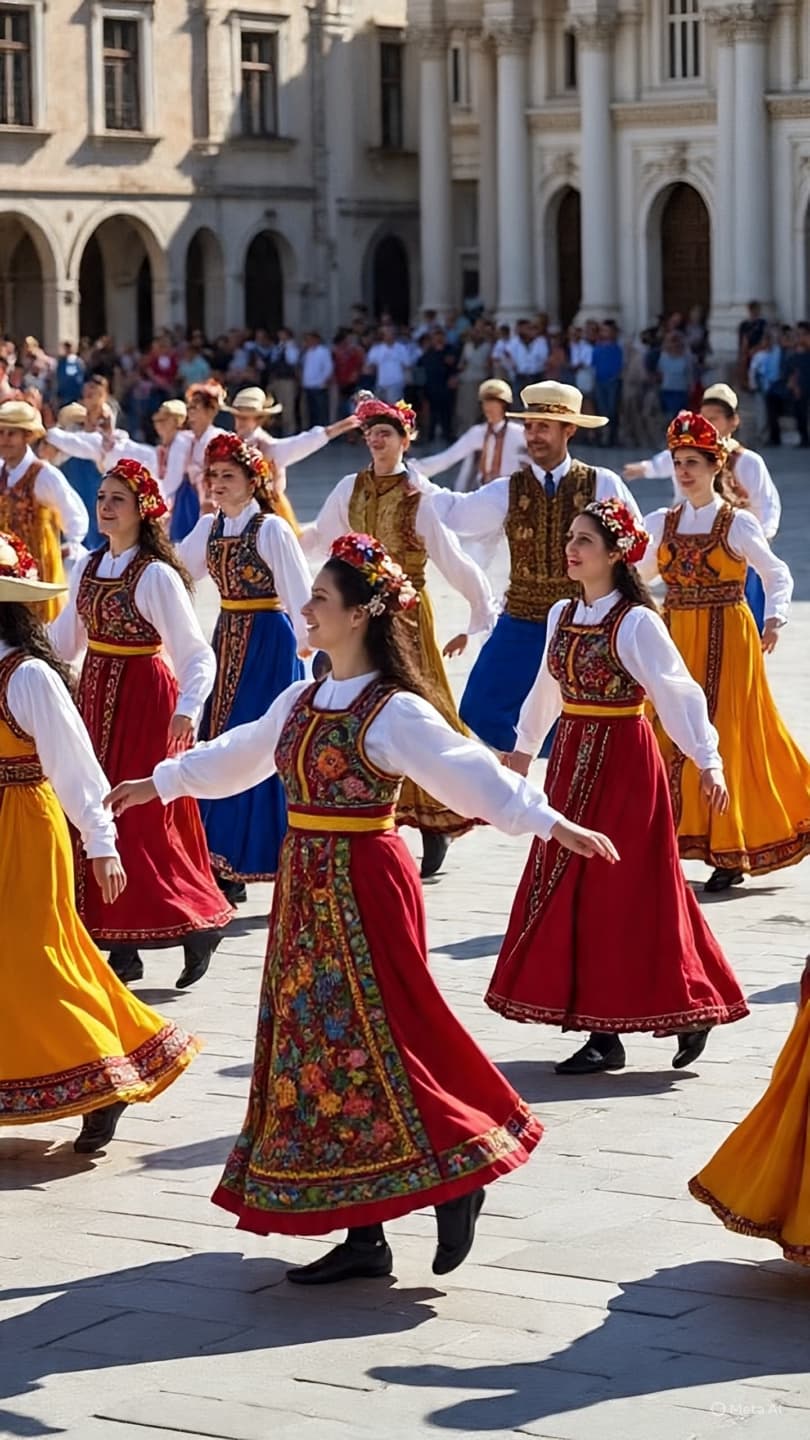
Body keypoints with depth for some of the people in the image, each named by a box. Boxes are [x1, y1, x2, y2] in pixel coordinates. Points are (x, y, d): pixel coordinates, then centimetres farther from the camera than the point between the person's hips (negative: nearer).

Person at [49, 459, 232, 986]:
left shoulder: (156, 576, -14)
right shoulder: (87, 568, 7)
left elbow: (197, 655, -19)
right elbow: (63, 642, 17)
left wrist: (187, 707, -33)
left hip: (142, 699, -7)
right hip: (95, 696, 7)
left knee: (136, 818, -6)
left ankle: (200, 923, 9)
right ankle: (121, 947, 13)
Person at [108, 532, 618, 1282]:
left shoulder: (394, 712, -13)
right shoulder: (302, 700, 11)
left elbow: (470, 773, -22)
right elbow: (235, 754, 27)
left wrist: (552, 823, -33)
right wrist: (156, 784, 38)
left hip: (362, 885, -8)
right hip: (306, 887, 8)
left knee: (370, 1039, -8)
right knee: (318, 1044, 8)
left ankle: (456, 1179, 10)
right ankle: (363, 1236, 13)